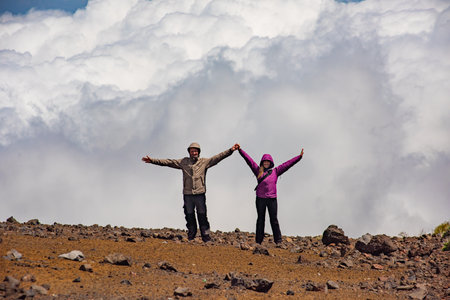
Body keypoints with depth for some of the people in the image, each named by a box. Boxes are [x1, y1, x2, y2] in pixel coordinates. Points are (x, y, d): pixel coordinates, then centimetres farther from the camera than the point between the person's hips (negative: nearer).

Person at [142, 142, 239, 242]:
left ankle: (205, 235, 7)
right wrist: (152, 160, 3)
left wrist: (231, 150, -13)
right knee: (189, 216, 8)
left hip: (200, 194, -2)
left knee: (202, 215, 0)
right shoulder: (184, 162, 9)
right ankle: (191, 235, 19)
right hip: (188, 194, 2)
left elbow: (218, 157, -2)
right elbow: (168, 162, 8)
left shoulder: (204, 162, 4)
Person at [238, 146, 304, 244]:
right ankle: (258, 241, 9)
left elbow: (287, 164, 10)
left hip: (272, 198, 0)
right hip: (260, 198, 0)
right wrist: (240, 150, 6)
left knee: (274, 219, 1)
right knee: (260, 219, 6)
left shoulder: (275, 171, 10)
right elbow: (248, 159, 8)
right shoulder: (258, 171, 9)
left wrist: (299, 157, 9)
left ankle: (278, 240, 1)